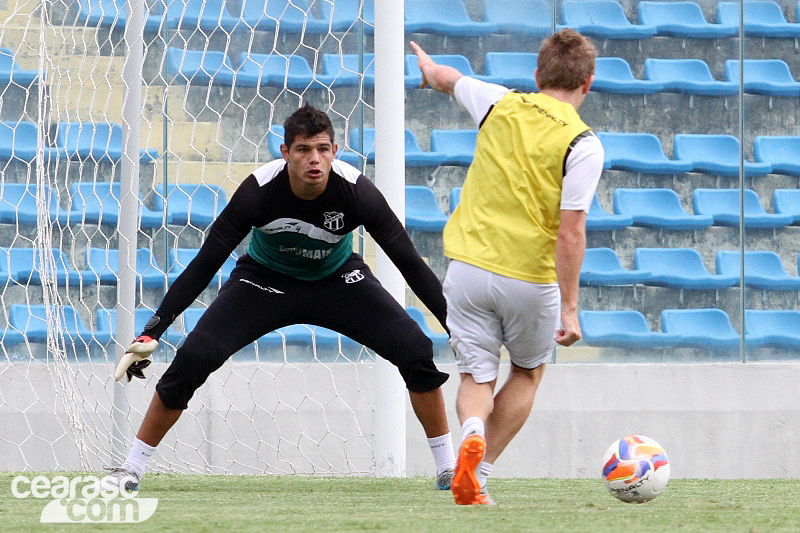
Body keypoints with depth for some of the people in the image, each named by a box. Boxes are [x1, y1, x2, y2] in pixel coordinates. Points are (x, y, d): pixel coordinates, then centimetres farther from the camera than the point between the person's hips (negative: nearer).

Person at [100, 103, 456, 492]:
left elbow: (410, 263, -21)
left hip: (338, 280, 1)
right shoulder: (259, 192, -31)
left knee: (417, 350, -16)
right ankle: (131, 468, -5)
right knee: (193, 357, -20)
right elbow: (203, 266, -26)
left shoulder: (355, 191, -29)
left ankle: (448, 467, 1)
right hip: (265, 280, -1)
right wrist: (151, 333, -30)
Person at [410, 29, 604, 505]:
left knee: (477, 376, 8)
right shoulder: (582, 145, -12)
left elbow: (446, 78, 22)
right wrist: (570, 307, -13)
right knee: (528, 372, 21)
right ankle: (479, 474, 10)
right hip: (531, 278, -2)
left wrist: (428, 65, 46)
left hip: (469, 265, 2)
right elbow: (570, 232, -17)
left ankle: (472, 435, -26)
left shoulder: (501, 105, 1)